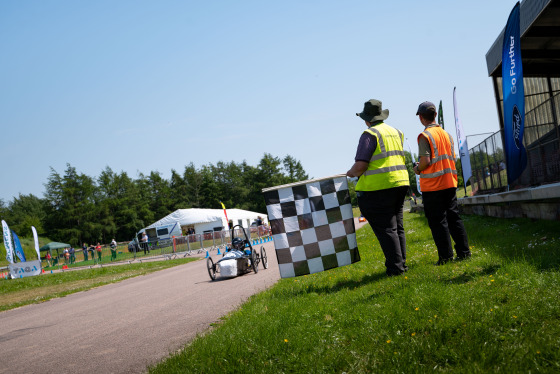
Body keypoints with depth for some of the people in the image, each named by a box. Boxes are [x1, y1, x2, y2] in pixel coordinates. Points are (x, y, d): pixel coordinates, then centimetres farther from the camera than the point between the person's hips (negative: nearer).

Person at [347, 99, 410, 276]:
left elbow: (361, 165, -18)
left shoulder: (370, 134, -10)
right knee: (397, 226, 15)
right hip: (401, 182, 8)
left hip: (378, 188, -8)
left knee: (385, 228, -3)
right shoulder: (396, 132, 14)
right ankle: (401, 262, 20)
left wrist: (351, 173, 3)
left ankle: (395, 266, -2)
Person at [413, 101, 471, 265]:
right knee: (454, 217, 13)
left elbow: (425, 161, -18)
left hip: (432, 185, -7)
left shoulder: (425, 136, -11)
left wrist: (417, 169, 1)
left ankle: (446, 256, 1)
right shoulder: (447, 134, 11)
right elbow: (453, 158, 13)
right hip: (450, 182, 7)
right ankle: (463, 251, 14)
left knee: (438, 221, -1)